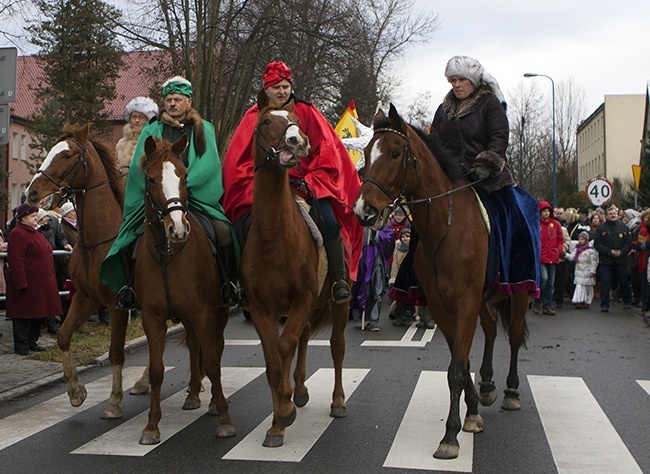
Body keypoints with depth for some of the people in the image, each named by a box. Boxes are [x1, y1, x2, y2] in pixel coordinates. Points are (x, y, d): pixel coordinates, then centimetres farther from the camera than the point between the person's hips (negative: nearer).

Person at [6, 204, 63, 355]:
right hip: (26, 283, -10)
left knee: (38, 314, 14)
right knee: (24, 314, -2)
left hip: (40, 283, 10)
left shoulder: (35, 232, 18)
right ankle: (21, 346, 6)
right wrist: (21, 283, -23)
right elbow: (16, 261, -19)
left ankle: (32, 342, 24)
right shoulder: (17, 234, -14)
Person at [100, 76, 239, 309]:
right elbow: (140, 166, 3)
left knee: (223, 230, -26)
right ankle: (128, 285, 4)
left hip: (197, 196, -2)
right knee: (128, 238, -14)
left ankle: (229, 284, -11)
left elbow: (208, 165, -3)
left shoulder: (204, 129, 10)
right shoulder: (152, 131, 13)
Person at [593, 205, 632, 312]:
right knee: (605, 283, -4)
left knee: (624, 282, 11)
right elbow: (597, 244, -4)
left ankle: (627, 301, 29)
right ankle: (604, 305, 2)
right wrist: (610, 252, -14)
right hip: (606, 260, -2)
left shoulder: (623, 227, 8)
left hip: (621, 260, 2)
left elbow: (629, 242, 6)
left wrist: (621, 251, -11)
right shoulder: (601, 228, 2)